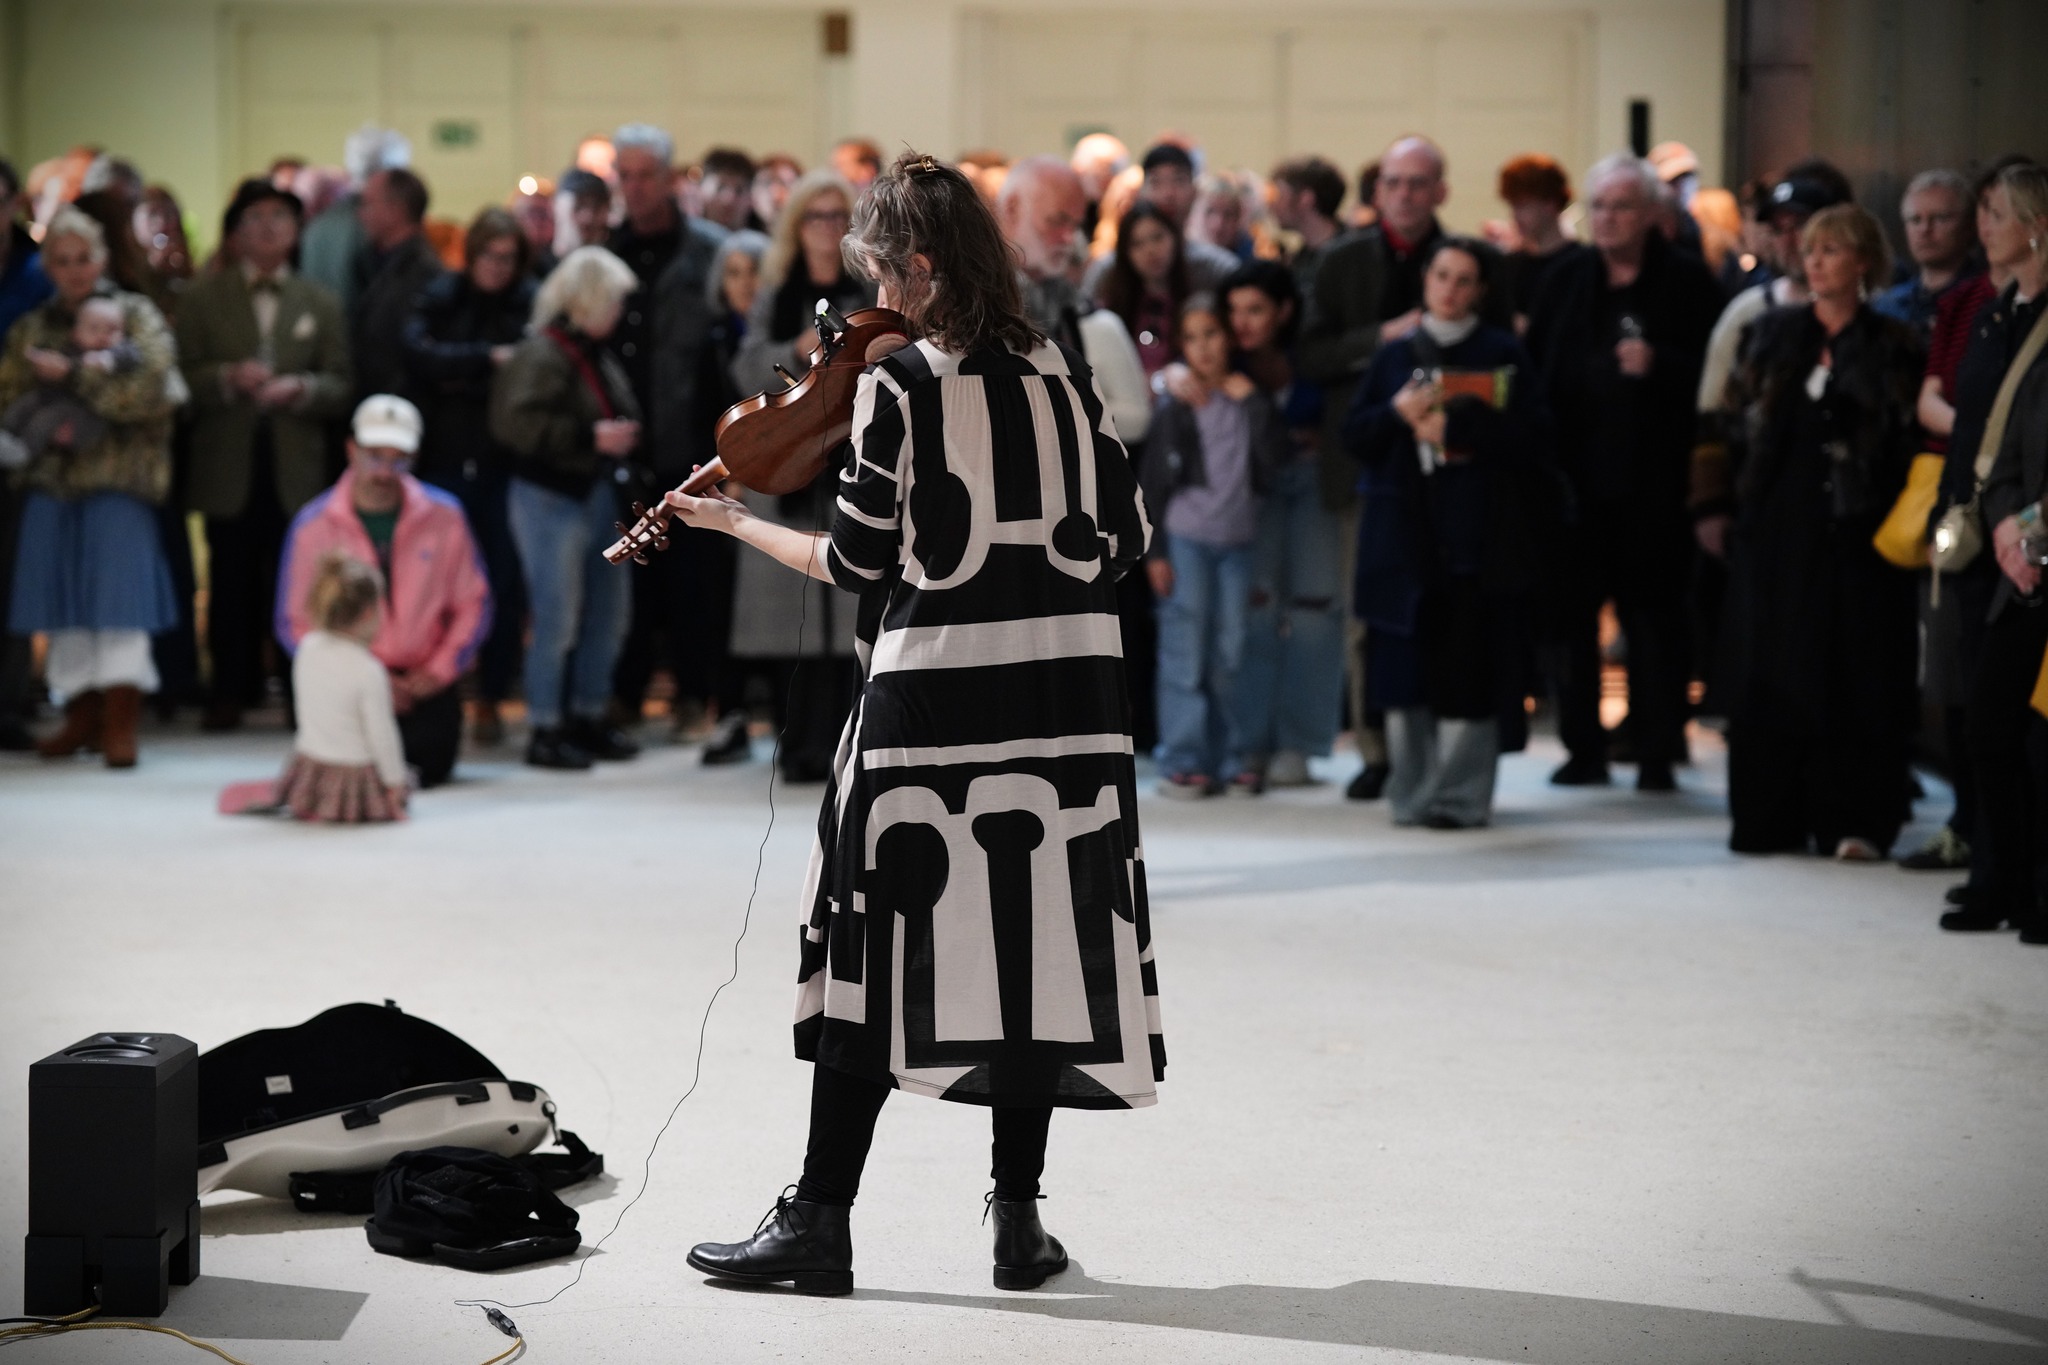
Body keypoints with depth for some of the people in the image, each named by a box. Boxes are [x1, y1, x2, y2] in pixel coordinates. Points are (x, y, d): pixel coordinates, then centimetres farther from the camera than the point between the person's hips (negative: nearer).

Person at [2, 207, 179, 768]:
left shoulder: (136, 316, 3)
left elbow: (152, 387, -11)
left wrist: (73, 375, -14)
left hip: (119, 477, -4)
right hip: (52, 479, 4)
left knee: (116, 592, -9)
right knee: (62, 597, 3)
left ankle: (120, 724, -9)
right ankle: (81, 716, 12)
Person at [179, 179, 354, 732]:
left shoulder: (319, 303, 10)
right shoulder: (203, 297, 8)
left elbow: (341, 385, 5)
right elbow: (184, 375, 1)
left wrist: (302, 388, -15)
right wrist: (230, 377, -16)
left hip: (296, 471, 0)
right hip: (228, 468, 0)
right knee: (233, 583, 3)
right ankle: (232, 690, 11)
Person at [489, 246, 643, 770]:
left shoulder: (599, 356, 12)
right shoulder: (540, 356, -16)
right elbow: (519, 421, -26)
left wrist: (623, 437, 8)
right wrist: (590, 437, -25)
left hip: (597, 493, 9)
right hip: (550, 497, -9)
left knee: (610, 609, 13)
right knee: (557, 618, -7)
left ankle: (588, 716, 25)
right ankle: (545, 730, 1)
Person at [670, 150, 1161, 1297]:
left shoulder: (898, 388, -7)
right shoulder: (1066, 375, 4)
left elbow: (856, 563, -4)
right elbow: (1127, 533, 7)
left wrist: (736, 523, 10)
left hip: (932, 689, -3)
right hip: (1069, 695, 3)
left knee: (880, 949, 4)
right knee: (1036, 942, 9)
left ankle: (821, 1223, 8)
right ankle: (1020, 1218, 12)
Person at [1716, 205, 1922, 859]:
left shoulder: (1891, 346, 3)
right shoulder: (1774, 334, 12)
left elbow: (1900, 439, -1)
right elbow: (1745, 420, 10)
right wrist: (1739, 500, 1)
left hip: (1854, 529, -3)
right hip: (1778, 523, 3)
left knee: (1856, 674, -3)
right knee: (1772, 672, 3)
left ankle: (1853, 821, -1)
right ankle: (1773, 819, 8)